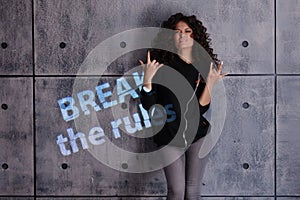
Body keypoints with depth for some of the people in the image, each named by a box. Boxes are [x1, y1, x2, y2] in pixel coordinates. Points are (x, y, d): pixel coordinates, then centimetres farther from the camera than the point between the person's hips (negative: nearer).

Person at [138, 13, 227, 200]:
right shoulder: (162, 65, -2)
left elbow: (201, 108, -4)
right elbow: (148, 106, -4)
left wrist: (210, 82, -14)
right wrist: (148, 78, -17)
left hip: (198, 135, 2)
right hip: (170, 137, -2)